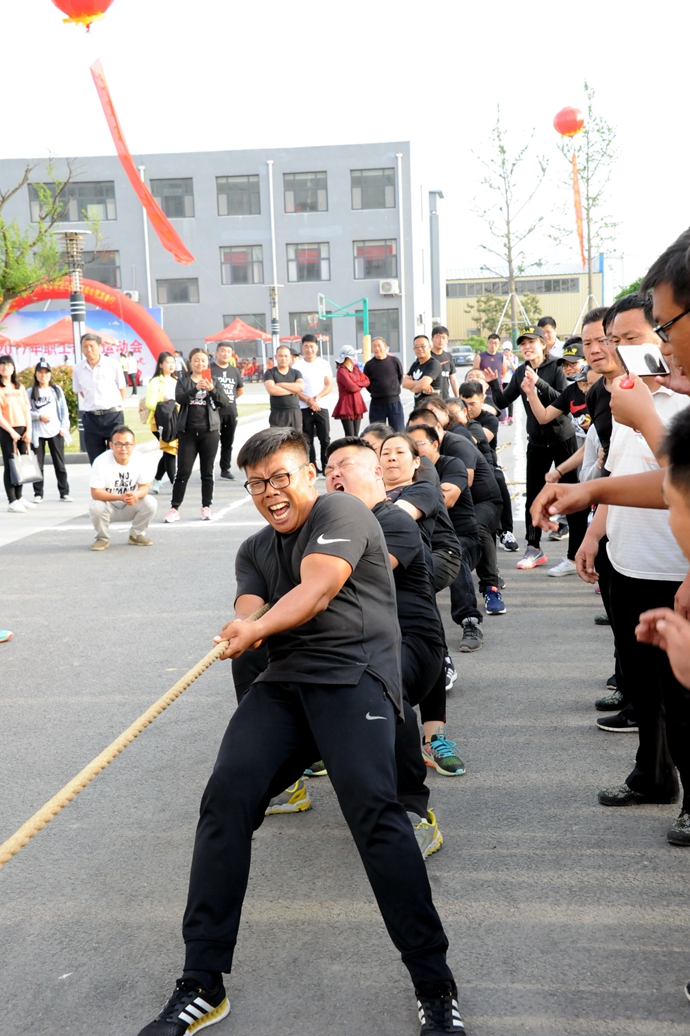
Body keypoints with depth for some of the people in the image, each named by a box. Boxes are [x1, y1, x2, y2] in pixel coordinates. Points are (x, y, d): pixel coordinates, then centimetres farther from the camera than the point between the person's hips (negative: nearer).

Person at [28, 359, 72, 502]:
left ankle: (64, 492, 9)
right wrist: (39, 416, -14)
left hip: (55, 432, 1)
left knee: (59, 463, 4)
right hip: (37, 433, -1)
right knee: (38, 464, 2)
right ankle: (38, 493, 8)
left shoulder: (57, 390, 8)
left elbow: (64, 410, 6)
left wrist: (63, 427, -2)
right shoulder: (31, 392, 3)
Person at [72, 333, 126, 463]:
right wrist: (93, 405, 9)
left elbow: (121, 389, 4)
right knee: (95, 461, 8)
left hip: (113, 415, -3)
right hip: (90, 417, 3)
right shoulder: (78, 369, 1)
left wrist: (114, 406, 7)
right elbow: (80, 392, 14)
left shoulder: (113, 365, -5)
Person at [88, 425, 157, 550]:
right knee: (96, 507, -34)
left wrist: (136, 495, -33)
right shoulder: (101, 462, -24)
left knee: (150, 502, -23)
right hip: (109, 507, -3)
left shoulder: (138, 459, -13)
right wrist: (120, 497, -37)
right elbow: (95, 493, -24)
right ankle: (102, 538, -3)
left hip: (130, 507, 3)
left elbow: (144, 486, -8)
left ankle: (136, 535, 4)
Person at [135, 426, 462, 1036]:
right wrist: (247, 624, -18)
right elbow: (247, 617, 6)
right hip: (283, 683, 6)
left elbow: (318, 590, -12)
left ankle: (435, 987, -13)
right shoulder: (255, 550, 24)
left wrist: (259, 627, -26)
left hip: (352, 673, -5)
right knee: (226, 797, -14)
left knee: (373, 807, -24)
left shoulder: (341, 511, 4)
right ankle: (202, 985, -3)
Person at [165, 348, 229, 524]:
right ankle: (174, 508, 2)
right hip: (187, 432, -1)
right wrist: (195, 388, -28)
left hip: (209, 431, 1)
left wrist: (212, 389, -20)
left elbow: (224, 402, -3)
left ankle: (206, 507, 13)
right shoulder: (183, 380, 6)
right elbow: (179, 398, -13)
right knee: (183, 472, -3)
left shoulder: (213, 381, 8)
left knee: (207, 472, 5)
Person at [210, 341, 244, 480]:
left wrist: (230, 398, 13)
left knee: (228, 442, 12)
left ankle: (225, 469, 22)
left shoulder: (234, 371, 12)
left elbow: (240, 389, 24)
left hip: (231, 412, 5)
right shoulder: (209, 369, -6)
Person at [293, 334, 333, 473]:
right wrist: (308, 400, -14)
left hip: (321, 407, 1)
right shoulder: (297, 365, 2)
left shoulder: (324, 364, 7)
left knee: (325, 439, -3)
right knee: (307, 440, 2)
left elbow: (329, 386, 2)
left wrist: (316, 398, -11)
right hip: (304, 408, -1)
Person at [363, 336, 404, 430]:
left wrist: (393, 390, 8)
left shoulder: (394, 361, -2)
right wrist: (376, 393, 4)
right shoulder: (369, 365, -3)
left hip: (395, 402, 0)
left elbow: (400, 378, 10)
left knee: (399, 433, 4)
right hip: (376, 404, 0)